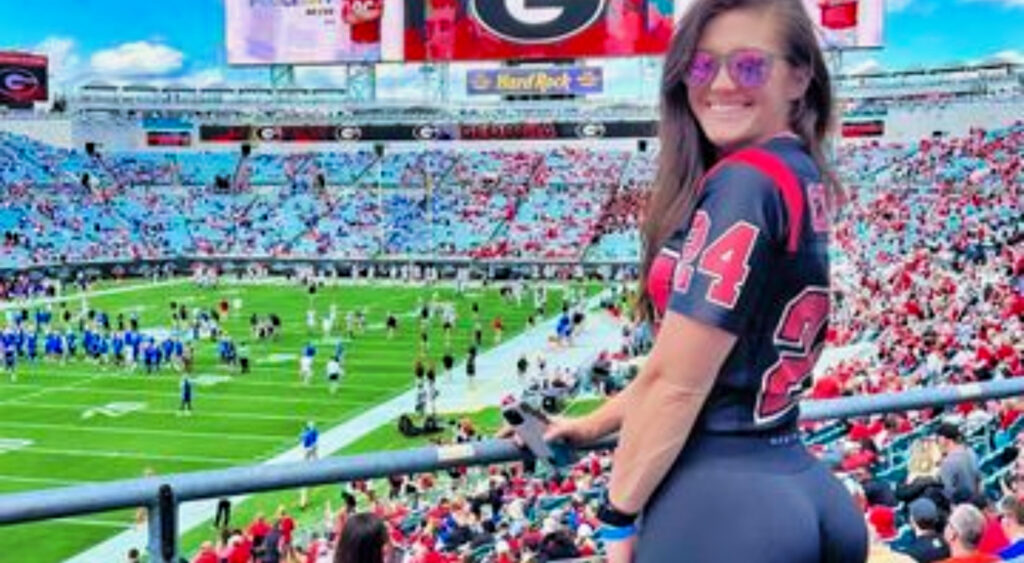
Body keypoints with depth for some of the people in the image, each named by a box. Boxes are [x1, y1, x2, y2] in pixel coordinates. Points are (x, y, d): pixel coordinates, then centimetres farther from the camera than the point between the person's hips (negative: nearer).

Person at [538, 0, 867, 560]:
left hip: (720, 499, -9)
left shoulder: (743, 184, -18)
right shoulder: (802, 181, 11)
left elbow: (676, 382, -18)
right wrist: (591, 425, 23)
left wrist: (618, 516, -6)